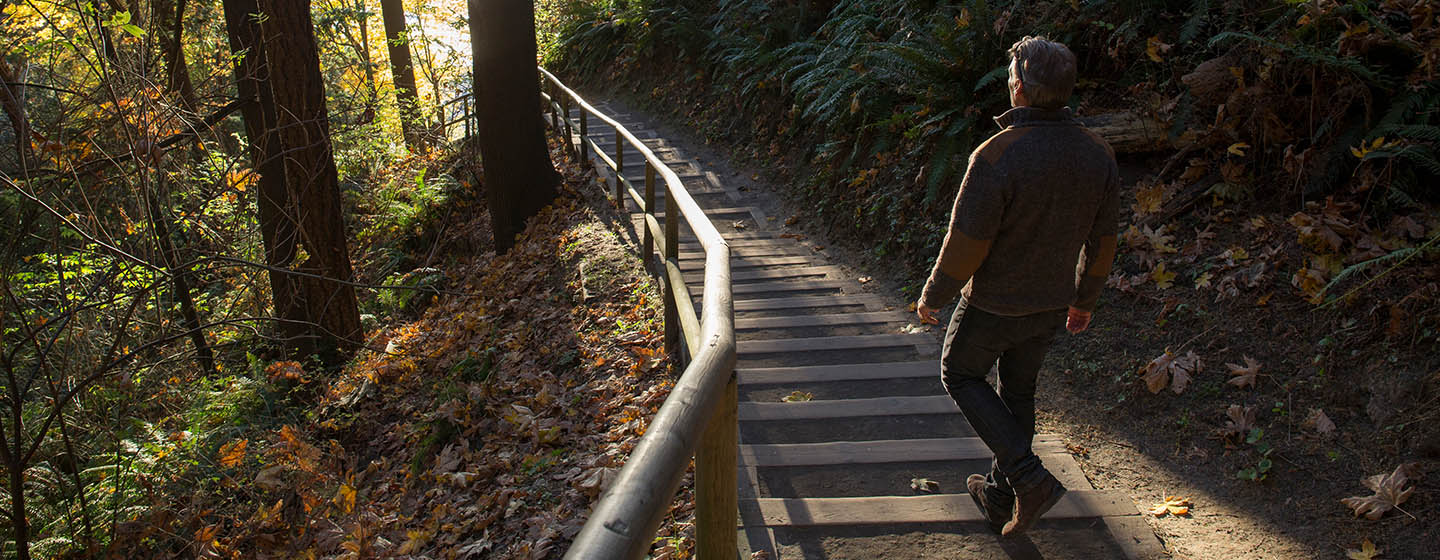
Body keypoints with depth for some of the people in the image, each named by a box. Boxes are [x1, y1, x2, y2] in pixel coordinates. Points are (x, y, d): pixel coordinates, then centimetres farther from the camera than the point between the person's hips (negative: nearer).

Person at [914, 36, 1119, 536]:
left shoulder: (997, 157, -27)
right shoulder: (1097, 154, -6)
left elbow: (964, 246, -22)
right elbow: (1102, 241, 4)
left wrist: (932, 297, -5)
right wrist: (1085, 298, 19)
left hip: (995, 303, -6)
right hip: (1052, 304, 6)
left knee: (960, 374, 18)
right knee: (1018, 390, 22)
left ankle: (1028, 476, 6)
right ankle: (1001, 498, 35)